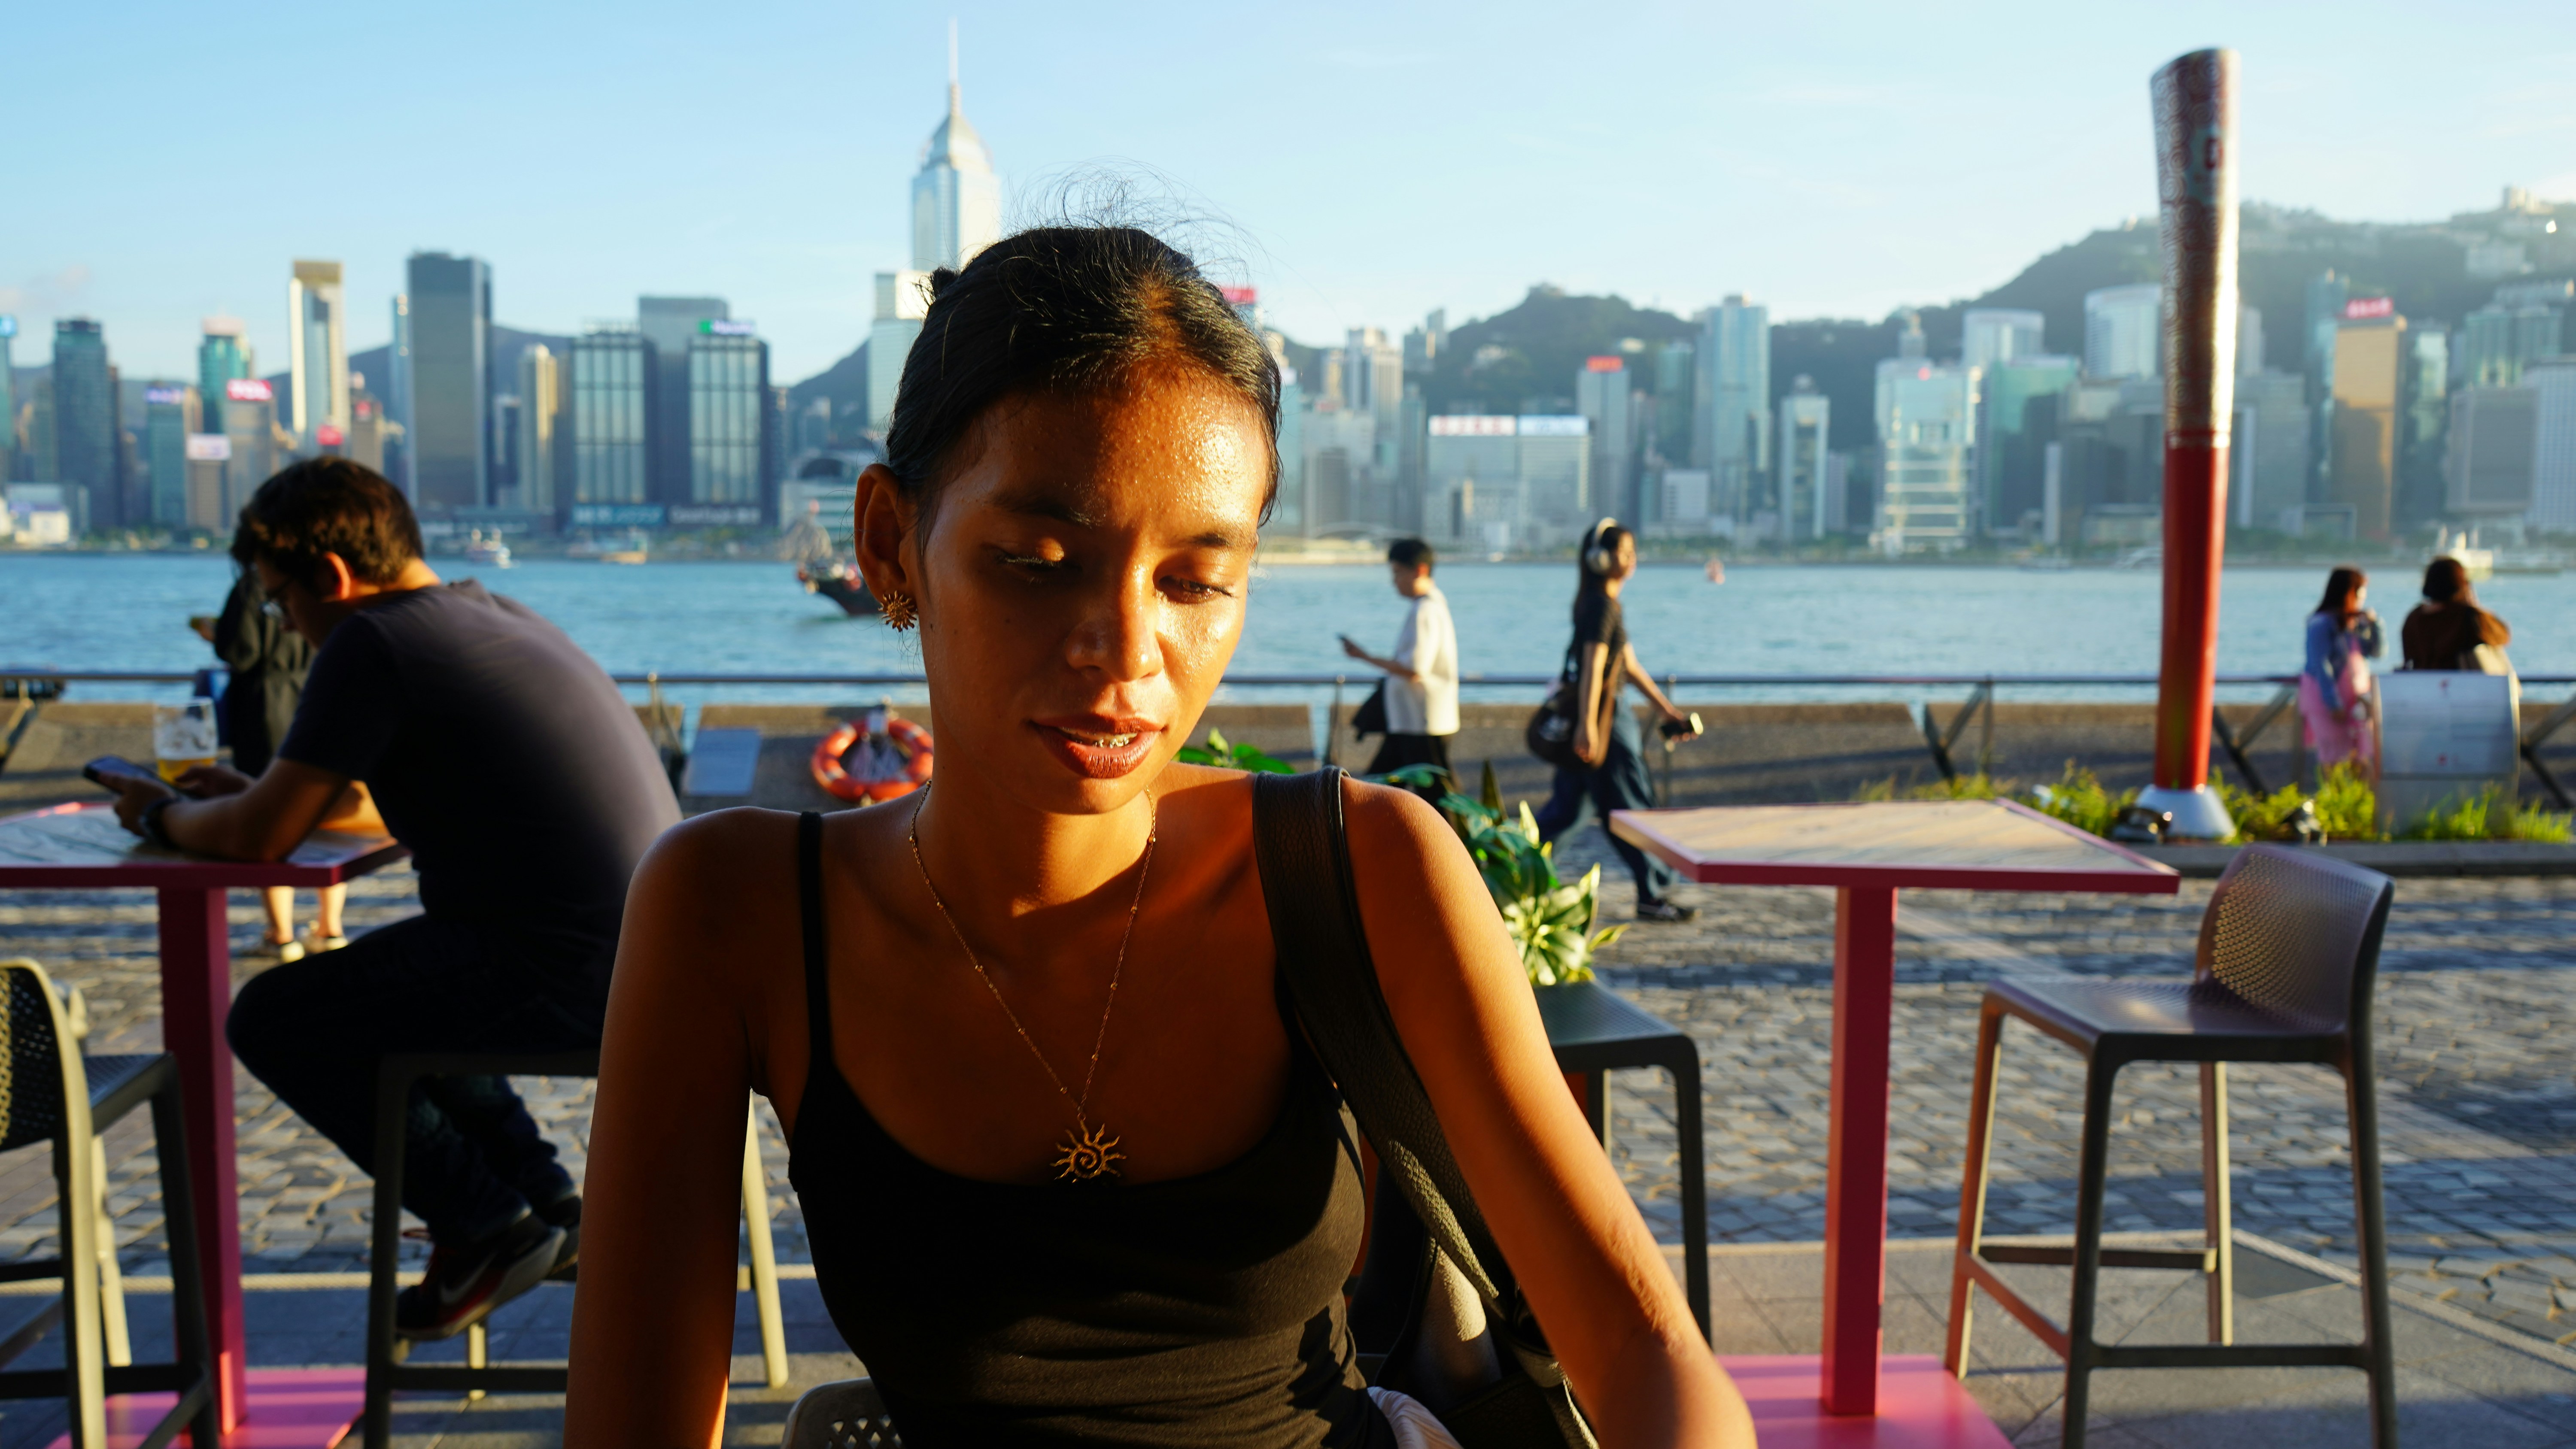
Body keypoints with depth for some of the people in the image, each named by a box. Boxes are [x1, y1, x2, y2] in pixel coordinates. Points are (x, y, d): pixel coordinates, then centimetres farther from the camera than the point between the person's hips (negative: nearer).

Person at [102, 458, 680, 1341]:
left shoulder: (371, 645, -11)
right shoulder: (493, 616, 17)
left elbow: (260, 836, -9)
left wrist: (163, 817, 12)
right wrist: (256, 794, 29)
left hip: (574, 977, -9)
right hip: (647, 953, 10)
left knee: (270, 1021, 2)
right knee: (382, 982, 29)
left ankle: (490, 1226, 10)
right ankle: (547, 1204, 26)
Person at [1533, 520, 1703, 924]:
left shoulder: (1606, 605, 17)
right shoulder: (1601, 607, -14)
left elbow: (1630, 666, 21)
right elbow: (1593, 668, -24)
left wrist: (1669, 711, 23)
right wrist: (1588, 726, -31)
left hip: (1606, 716, 10)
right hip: (1600, 718, -10)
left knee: (1567, 808, 12)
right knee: (1633, 807, -1)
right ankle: (1654, 895, 7)